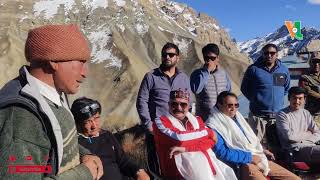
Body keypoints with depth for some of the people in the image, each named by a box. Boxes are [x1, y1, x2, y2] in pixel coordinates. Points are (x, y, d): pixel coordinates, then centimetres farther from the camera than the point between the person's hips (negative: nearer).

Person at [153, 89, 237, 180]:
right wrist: (207, 132, -2)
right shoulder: (160, 122, 1)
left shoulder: (196, 120, 16)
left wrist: (185, 148, -13)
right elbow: (179, 138, -15)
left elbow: (212, 141, 2)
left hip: (206, 161, 5)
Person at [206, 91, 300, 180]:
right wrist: (249, 157, -16)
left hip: (257, 158, 8)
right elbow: (221, 152, -20)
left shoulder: (237, 117, 16)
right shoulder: (214, 125, -11)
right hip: (241, 164, -8)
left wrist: (262, 151, 13)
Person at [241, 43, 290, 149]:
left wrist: (278, 99, 15)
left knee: (275, 144, 13)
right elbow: (244, 88, 6)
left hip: (277, 115, 4)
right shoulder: (254, 69, -5)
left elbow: (286, 88, 23)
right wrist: (255, 99, 4)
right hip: (258, 115, -4)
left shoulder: (284, 70, 7)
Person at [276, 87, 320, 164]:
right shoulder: (282, 114, -2)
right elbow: (289, 135, -13)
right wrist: (306, 134, 2)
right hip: (295, 149, -6)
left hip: (310, 146, 6)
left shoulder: (306, 113, 18)